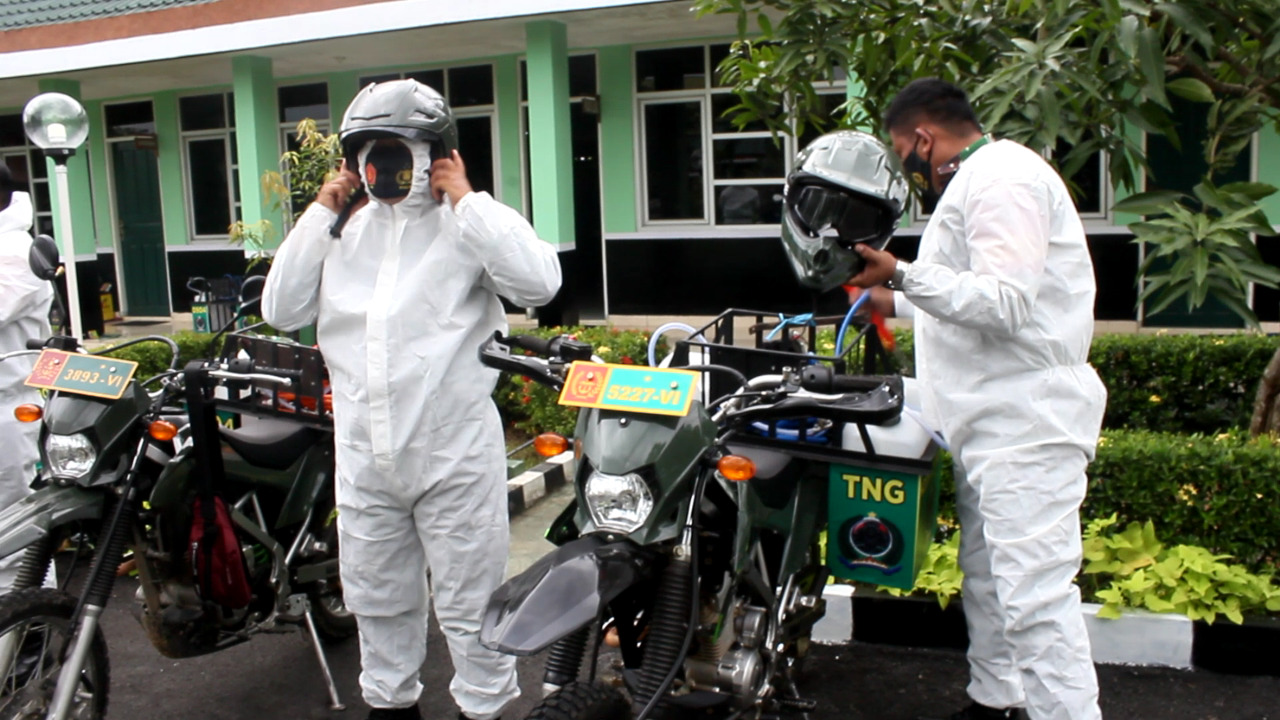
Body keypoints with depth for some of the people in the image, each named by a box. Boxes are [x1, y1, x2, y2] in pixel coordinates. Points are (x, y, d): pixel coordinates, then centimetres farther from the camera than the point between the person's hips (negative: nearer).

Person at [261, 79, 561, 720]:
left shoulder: (467, 224, -5)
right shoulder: (346, 232, 12)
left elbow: (538, 281, -23)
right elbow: (281, 309, 5)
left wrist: (465, 198, -16)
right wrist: (319, 212, 1)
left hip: (453, 456, -5)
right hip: (363, 457, 6)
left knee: (469, 604, 7)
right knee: (377, 597, 21)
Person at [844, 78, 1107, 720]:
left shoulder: (1000, 178, -13)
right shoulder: (981, 179, 21)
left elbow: (1004, 303, -24)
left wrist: (904, 274, -24)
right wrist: (898, 302, 34)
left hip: (1024, 423, -11)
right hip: (995, 422, 11)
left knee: (1034, 594, -13)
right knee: (987, 579, 18)